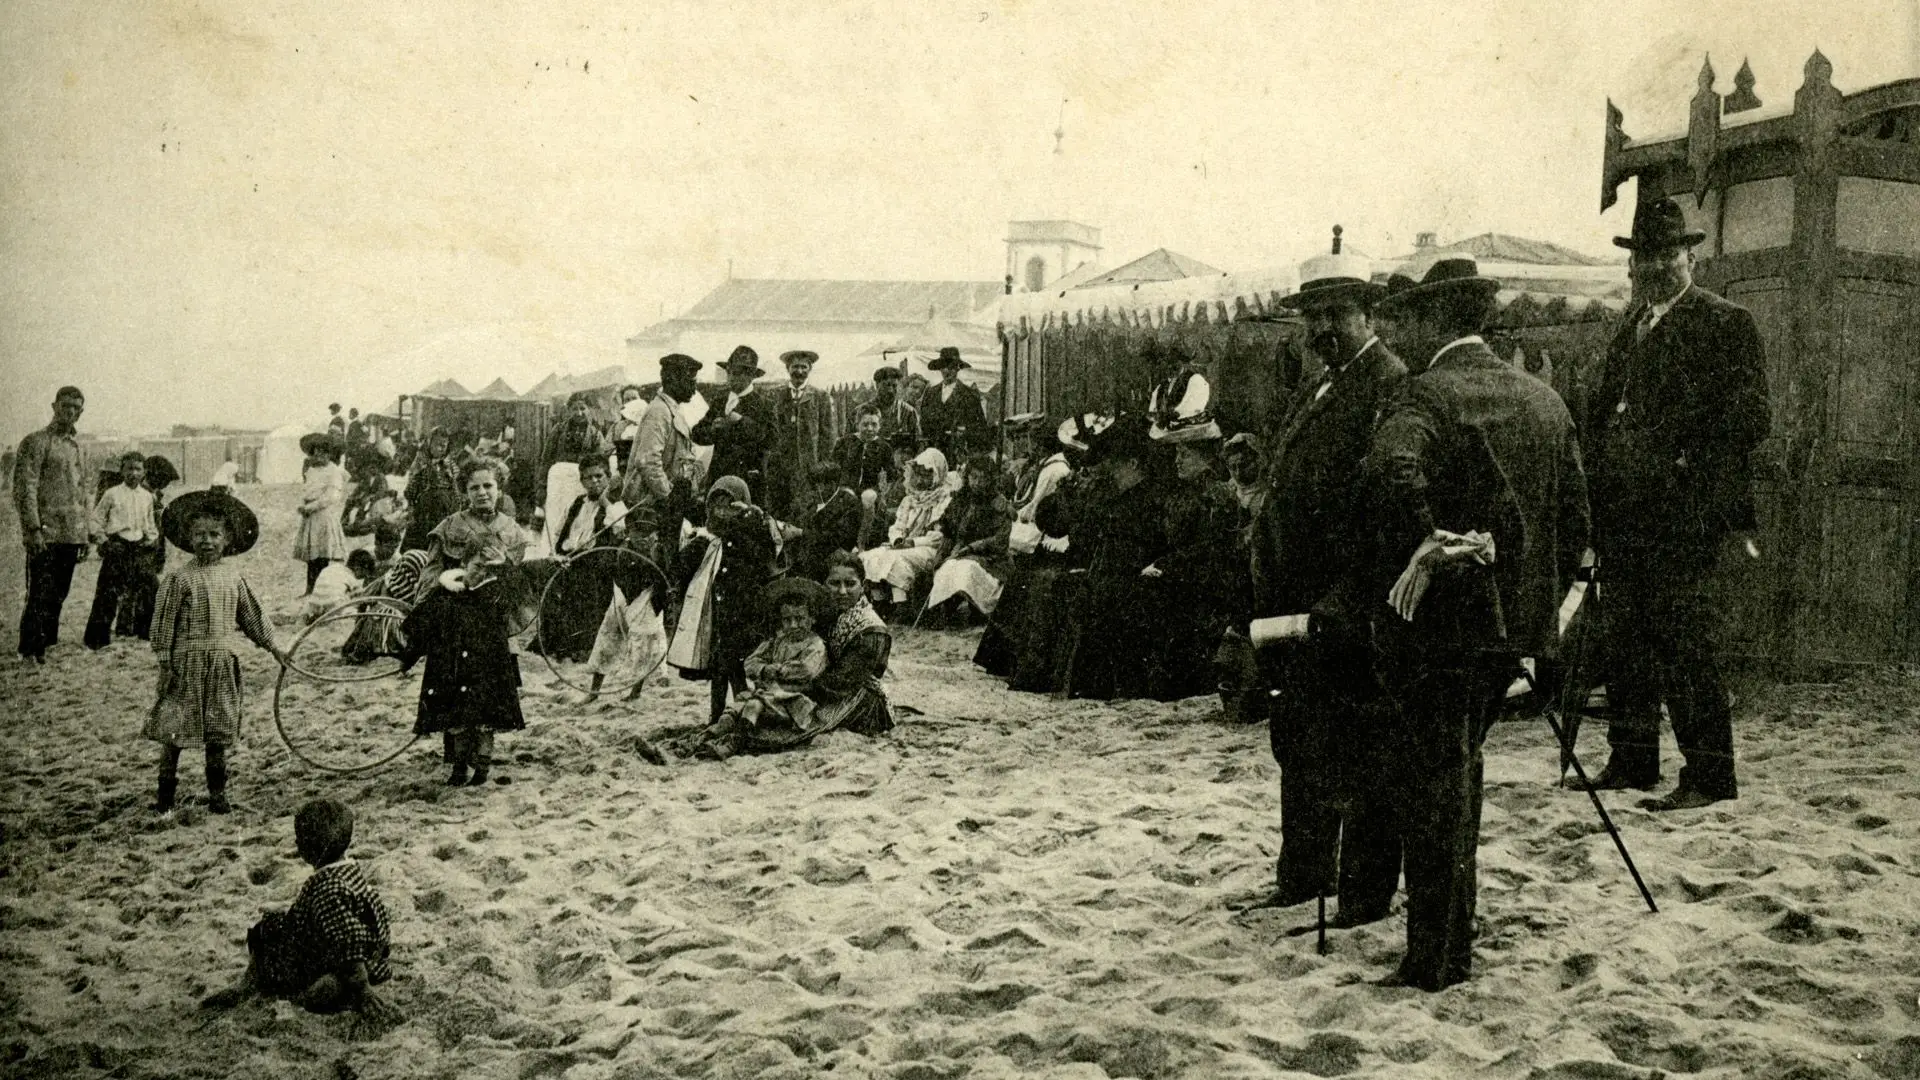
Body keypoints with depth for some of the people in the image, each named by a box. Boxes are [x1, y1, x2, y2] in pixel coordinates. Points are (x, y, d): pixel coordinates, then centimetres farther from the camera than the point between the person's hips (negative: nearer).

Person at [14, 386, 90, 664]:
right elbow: (25, 490, -11)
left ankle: (46, 646, 18)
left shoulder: (76, 445, 17)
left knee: (58, 596, 10)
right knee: (40, 596, -4)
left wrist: (85, 532, 17)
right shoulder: (36, 442, -5)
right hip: (46, 535, -7)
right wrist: (33, 529, -18)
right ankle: (30, 651, 4)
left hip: (71, 536, 7)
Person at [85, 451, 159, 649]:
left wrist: (150, 539, 7)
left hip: (138, 546, 4)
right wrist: (102, 540, -4)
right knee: (108, 591, -7)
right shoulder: (112, 494, -2)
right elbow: (97, 519, 3)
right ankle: (97, 638, -2)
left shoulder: (147, 496, 10)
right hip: (117, 545, -4)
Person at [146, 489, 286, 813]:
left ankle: (217, 792, 18)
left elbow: (251, 616, 16)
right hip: (187, 664, -4)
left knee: (219, 731, 9)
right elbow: (163, 622, -6)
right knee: (175, 728, 1)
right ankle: (165, 791, 13)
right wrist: (164, 663, -8)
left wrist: (274, 647, 17)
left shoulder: (233, 576, 6)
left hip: (222, 663, 4)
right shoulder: (180, 579, -8)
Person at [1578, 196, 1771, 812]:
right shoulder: (1630, 326, 19)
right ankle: (1631, 761, 22)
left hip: (1681, 513, -7)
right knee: (1627, 640, 12)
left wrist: (1694, 465, -16)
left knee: (1683, 643, -6)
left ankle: (1709, 775, 3)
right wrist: (1597, 474, 8)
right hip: (1620, 512, 7)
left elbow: (1749, 418, -9)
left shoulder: (1726, 324, -3)